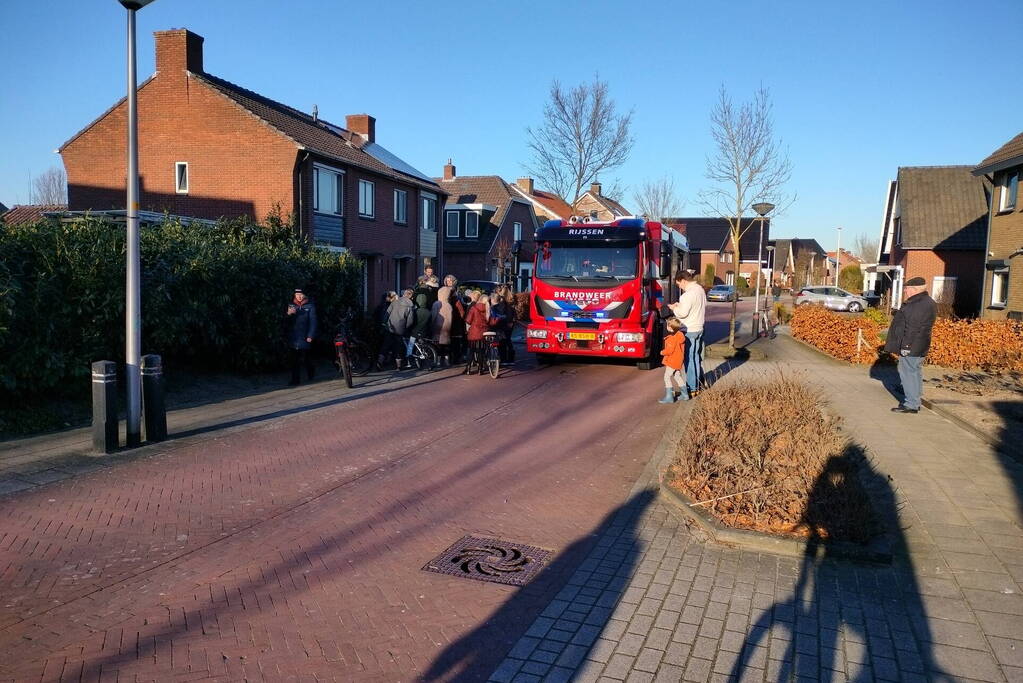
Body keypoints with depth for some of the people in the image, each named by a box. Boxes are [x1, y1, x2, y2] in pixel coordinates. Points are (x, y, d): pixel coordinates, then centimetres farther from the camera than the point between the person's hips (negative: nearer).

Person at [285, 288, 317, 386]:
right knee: (294, 360, 1)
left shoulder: (310, 306, 1)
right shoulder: (291, 306, 11)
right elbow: (286, 321, 10)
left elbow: (313, 321, -2)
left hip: (304, 337, -3)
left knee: (304, 358, -2)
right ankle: (295, 379, 7)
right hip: (293, 337, 3)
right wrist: (288, 314, -13)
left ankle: (311, 371, 27)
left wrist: (310, 336, -9)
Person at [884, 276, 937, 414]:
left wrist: (906, 345, -24)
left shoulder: (920, 304, -20)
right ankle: (915, 402, 24)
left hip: (911, 346, -11)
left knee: (908, 373, -7)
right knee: (915, 373, 16)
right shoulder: (926, 302, 15)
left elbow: (913, 328, -24)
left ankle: (911, 405, -4)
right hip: (917, 347, 11)